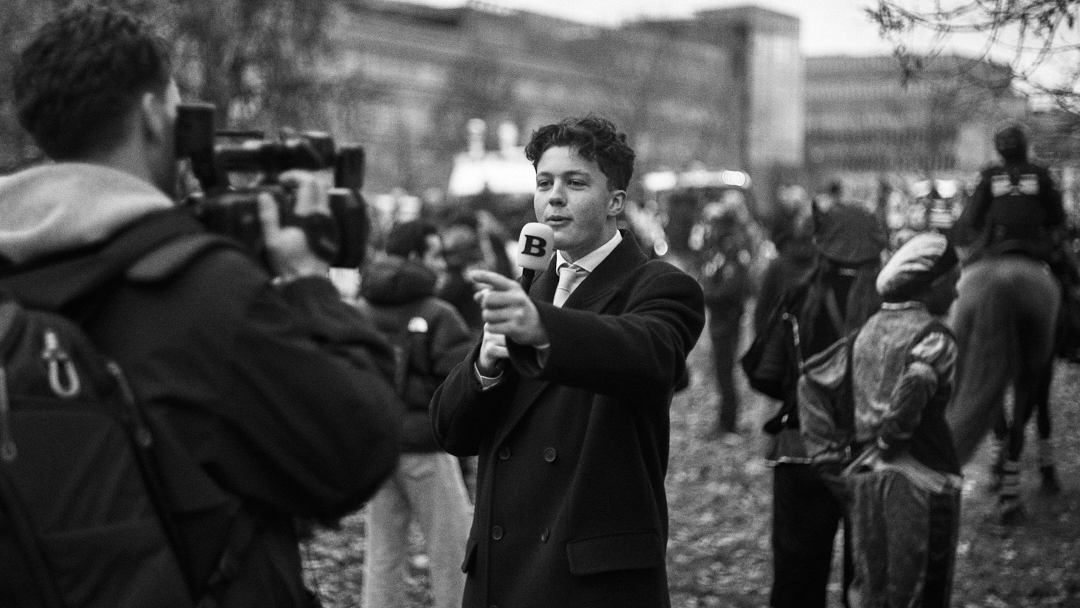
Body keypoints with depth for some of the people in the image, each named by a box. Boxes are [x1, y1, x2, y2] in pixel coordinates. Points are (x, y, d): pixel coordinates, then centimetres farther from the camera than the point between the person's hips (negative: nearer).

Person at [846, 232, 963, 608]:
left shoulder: (870, 328, 9)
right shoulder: (934, 337, -13)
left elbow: (856, 397, 10)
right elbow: (910, 396, -25)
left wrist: (874, 446, 11)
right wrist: (890, 443, -10)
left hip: (867, 477, 7)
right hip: (919, 480, -6)